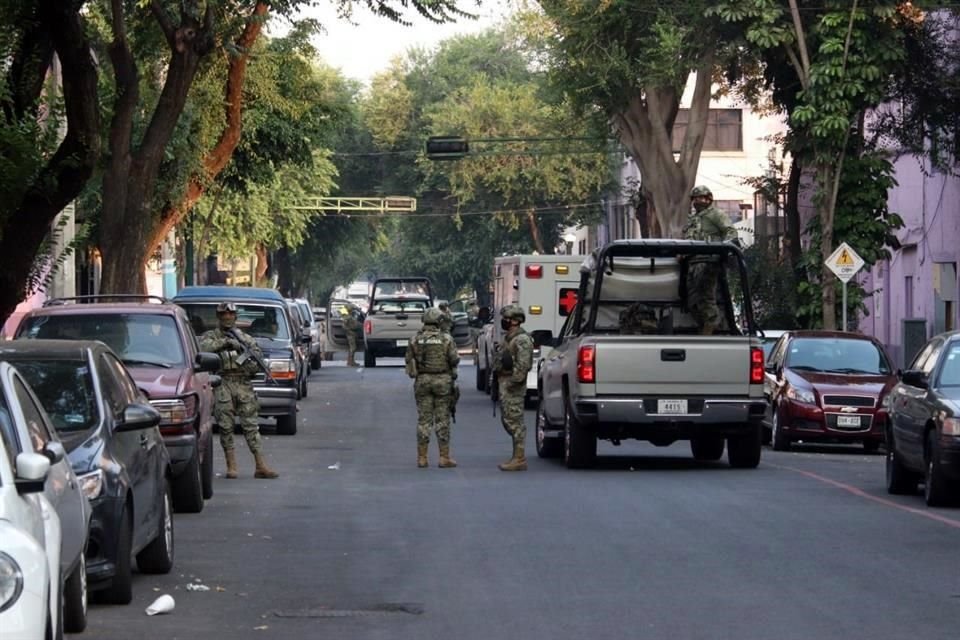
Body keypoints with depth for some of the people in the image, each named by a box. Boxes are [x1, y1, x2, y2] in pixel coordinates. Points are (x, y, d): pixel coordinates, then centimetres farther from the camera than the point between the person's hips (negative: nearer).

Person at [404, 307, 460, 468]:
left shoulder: (416, 339, 0)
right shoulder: (446, 339, -7)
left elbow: (408, 360, 1)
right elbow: (454, 359, -10)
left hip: (422, 381, 2)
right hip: (442, 381, -2)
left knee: (423, 419, 6)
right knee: (442, 419, 2)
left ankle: (422, 458, 5)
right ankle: (444, 458, 1)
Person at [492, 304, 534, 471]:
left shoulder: (522, 340, -15)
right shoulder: (508, 338, 18)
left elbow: (522, 365, -23)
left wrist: (512, 382, -24)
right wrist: (499, 383, 20)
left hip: (513, 386, -11)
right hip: (504, 384, 11)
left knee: (514, 421, -9)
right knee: (507, 421, 14)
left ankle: (519, 459, -8)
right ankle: (517, 456, 19)